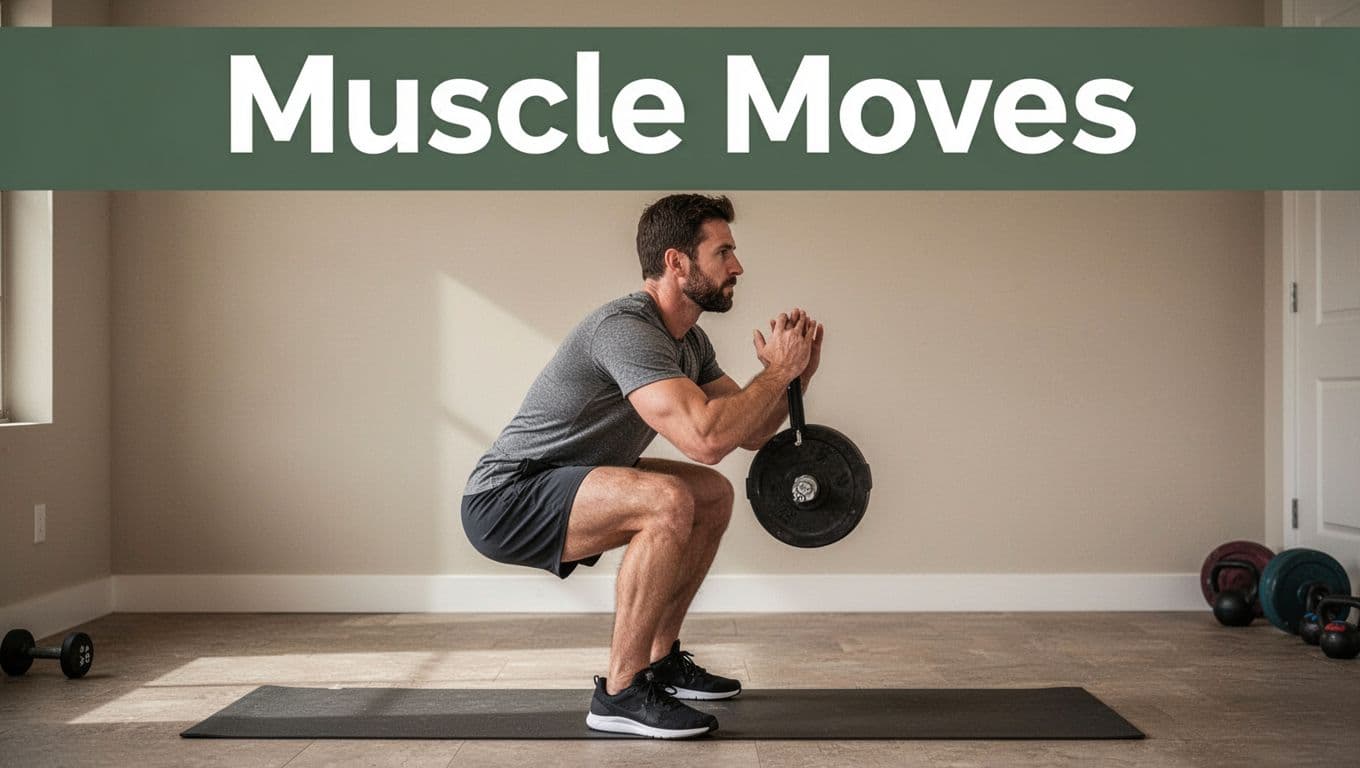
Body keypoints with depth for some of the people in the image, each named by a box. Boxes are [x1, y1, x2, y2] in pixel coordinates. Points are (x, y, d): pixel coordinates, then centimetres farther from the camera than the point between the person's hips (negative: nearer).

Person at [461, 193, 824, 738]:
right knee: (667, 502, -31)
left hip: (564, 488, 10)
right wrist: (778, 370, -22)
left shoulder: (688, 341, 7)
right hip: (503, 501, -10)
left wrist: (798, 374, -4)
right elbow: (705, 439, -37)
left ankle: (661, 660, 19)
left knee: (715, 495, 14)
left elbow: (750, 433, 14)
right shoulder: (625, 327, -25)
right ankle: (621, 693, -18)